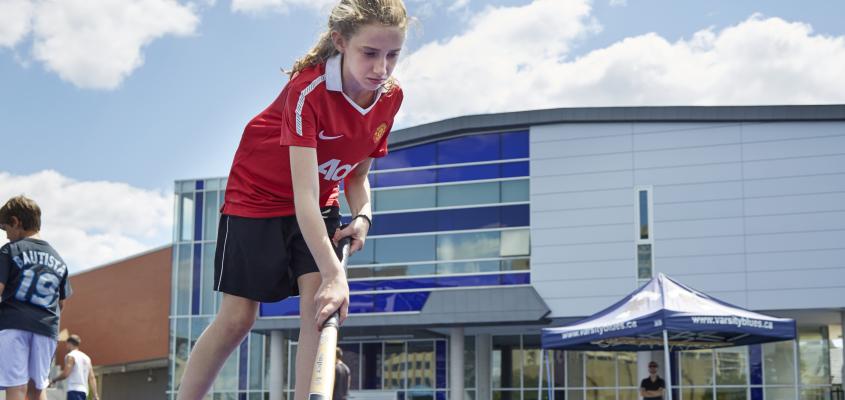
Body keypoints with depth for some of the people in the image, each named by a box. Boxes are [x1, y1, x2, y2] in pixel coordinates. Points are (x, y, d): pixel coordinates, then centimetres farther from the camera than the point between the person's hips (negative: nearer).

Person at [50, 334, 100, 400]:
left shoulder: (71, 356, -4)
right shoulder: (86, 357, 18)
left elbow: (65, 374, -13)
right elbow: (92, 378, 12)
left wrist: (53, 380, 5)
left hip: (74, 390, -9)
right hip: (84, 390, 9)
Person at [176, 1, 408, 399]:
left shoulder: (391, 96, -12)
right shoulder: (308, 90, -32)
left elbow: (357, 175, 3)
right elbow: (304, 196, -38)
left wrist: (362, 216, -17)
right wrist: (334, 273, -45)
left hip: (320, 205, 5)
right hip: (257, 197, -5)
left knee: (320, 306, -13)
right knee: (237, 318, -4)